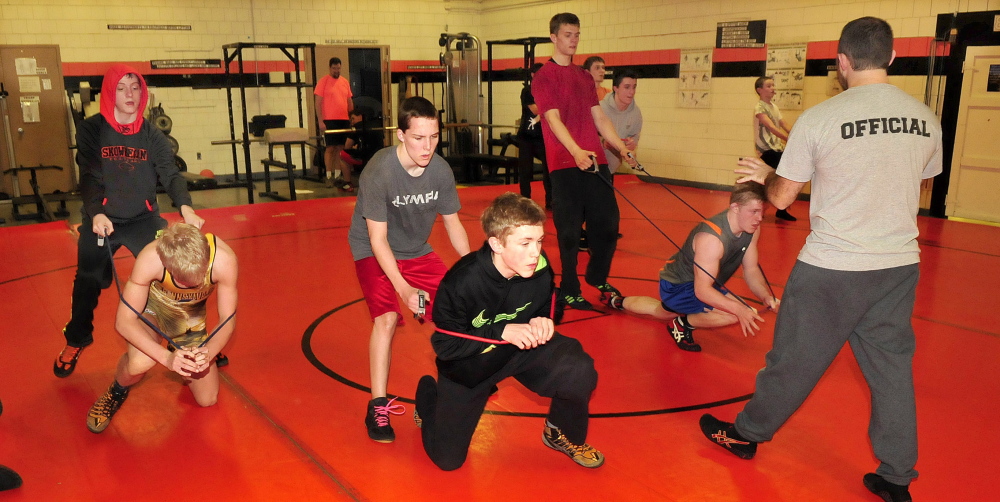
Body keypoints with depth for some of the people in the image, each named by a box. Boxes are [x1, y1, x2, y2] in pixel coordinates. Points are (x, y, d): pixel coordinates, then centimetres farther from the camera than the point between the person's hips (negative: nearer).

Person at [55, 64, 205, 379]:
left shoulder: (152, 135, 0)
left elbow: (170, 174, -11)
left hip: (144, 219, 1)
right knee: (87, 284, 4)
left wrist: (185, 207, -31)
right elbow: (89, 177, -12)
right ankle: (75, 343, 29)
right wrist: (95, 213, -30)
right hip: (101, 220, 0)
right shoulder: (91, 130, -4)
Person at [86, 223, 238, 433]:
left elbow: (228, 321, -24)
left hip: (191, 315, 2)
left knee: (208, 400, 5)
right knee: (140, 362, -35)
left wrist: (208, 353, -43)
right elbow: (123, 321, -31)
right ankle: (117, 392, 1)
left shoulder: (224, 259, -36)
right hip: (152, 305, -2)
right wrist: (166, 357, -44)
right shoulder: (150, 259, -38)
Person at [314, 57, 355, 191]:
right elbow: (318, 103, -6)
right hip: (329, 120, -4)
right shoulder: (323, 82, -2)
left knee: (340, 148, 5)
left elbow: (350, 102, 17)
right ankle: (329, 176, 2)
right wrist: (320, 121, -12)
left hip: (344, 120, 5)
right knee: (330, 148, -4)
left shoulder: (345, 82, 13)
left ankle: (338, 176, 12)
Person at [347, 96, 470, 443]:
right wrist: (404, 288, -33)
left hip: (417, 251, 5)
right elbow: (378, 239, -25)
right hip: (373, 253, -4)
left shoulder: (441, 170, -16)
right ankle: (378, 407, -11)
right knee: (387, 317, -23)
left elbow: (453, 224, -2)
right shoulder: (378, 173, -29)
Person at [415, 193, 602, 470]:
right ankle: (429, 395, 38)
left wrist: (541, 323, -26)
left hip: (520, 347, 2)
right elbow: (445, 346, -25)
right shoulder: (460, 283, -33)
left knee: (580, 372, -27)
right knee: (447, 459, 8)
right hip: (467, 365, -2)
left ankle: (562, 434, 5)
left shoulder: (540, 269, -23)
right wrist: (502, 332, -36)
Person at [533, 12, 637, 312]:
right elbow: (553, 119, -15)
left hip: (595, 161, 6)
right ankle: (569, 291, 14)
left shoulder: (585, 77, 17)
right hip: (565, 165, -6)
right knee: (569, 230, -1)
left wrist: (621, 147, 10)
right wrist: (576, 151, -30)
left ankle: (597, 277, 31)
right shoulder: (544, 76, -4)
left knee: (608, 222, 9)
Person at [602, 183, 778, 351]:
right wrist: (739, 309, -45)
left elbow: (751, 270, -6)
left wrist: (767, 298, -23)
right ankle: (683, 324, -6)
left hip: (703, 283, 9)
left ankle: (618, 302, 61)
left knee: (663, 312, 38)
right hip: (676, 286, -9)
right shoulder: (712, 238, -37)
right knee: (734, 313, -31)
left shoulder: (752, 229, -13)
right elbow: (702, 290, -36)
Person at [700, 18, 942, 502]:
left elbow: (782, 195, -3)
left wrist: (766, 174, 19)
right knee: (892, 365, 14)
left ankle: (746, 433, 31)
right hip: (900, 264, 4)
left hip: (831, 266, -4)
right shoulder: (925, 119, 2)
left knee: (795, 358, 10)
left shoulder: (819, 118, -13)